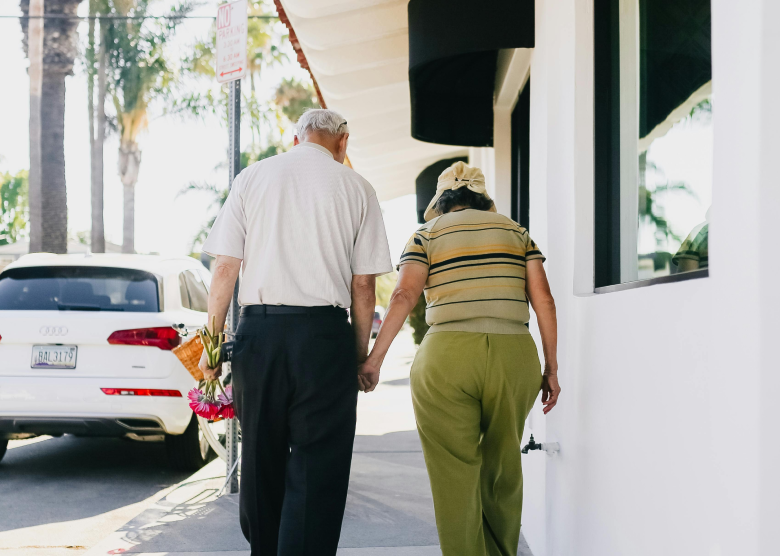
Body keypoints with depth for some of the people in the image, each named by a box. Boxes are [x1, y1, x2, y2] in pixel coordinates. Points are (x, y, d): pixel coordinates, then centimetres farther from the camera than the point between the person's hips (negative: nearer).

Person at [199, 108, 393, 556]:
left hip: (259, 330, 3)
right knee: (317, 469, 1)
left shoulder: (252, 178, 8)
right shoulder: (356, 187, 4)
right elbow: (363, 285, 1)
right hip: (324, 334, -2)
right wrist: (361, 354, 9)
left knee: (260, 459, 16)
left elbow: (225, 269, 4)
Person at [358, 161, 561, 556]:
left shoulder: (427, 234, 7)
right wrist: (551, 368, 8)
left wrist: (375, 357, -5)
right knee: (503, 468, 17)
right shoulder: (515, 231, 14)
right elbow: (543, 299, 5)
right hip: (514, 357, 3)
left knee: (455, 472, 3)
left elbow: (403, 296, -6)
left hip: (447, 359, -3)